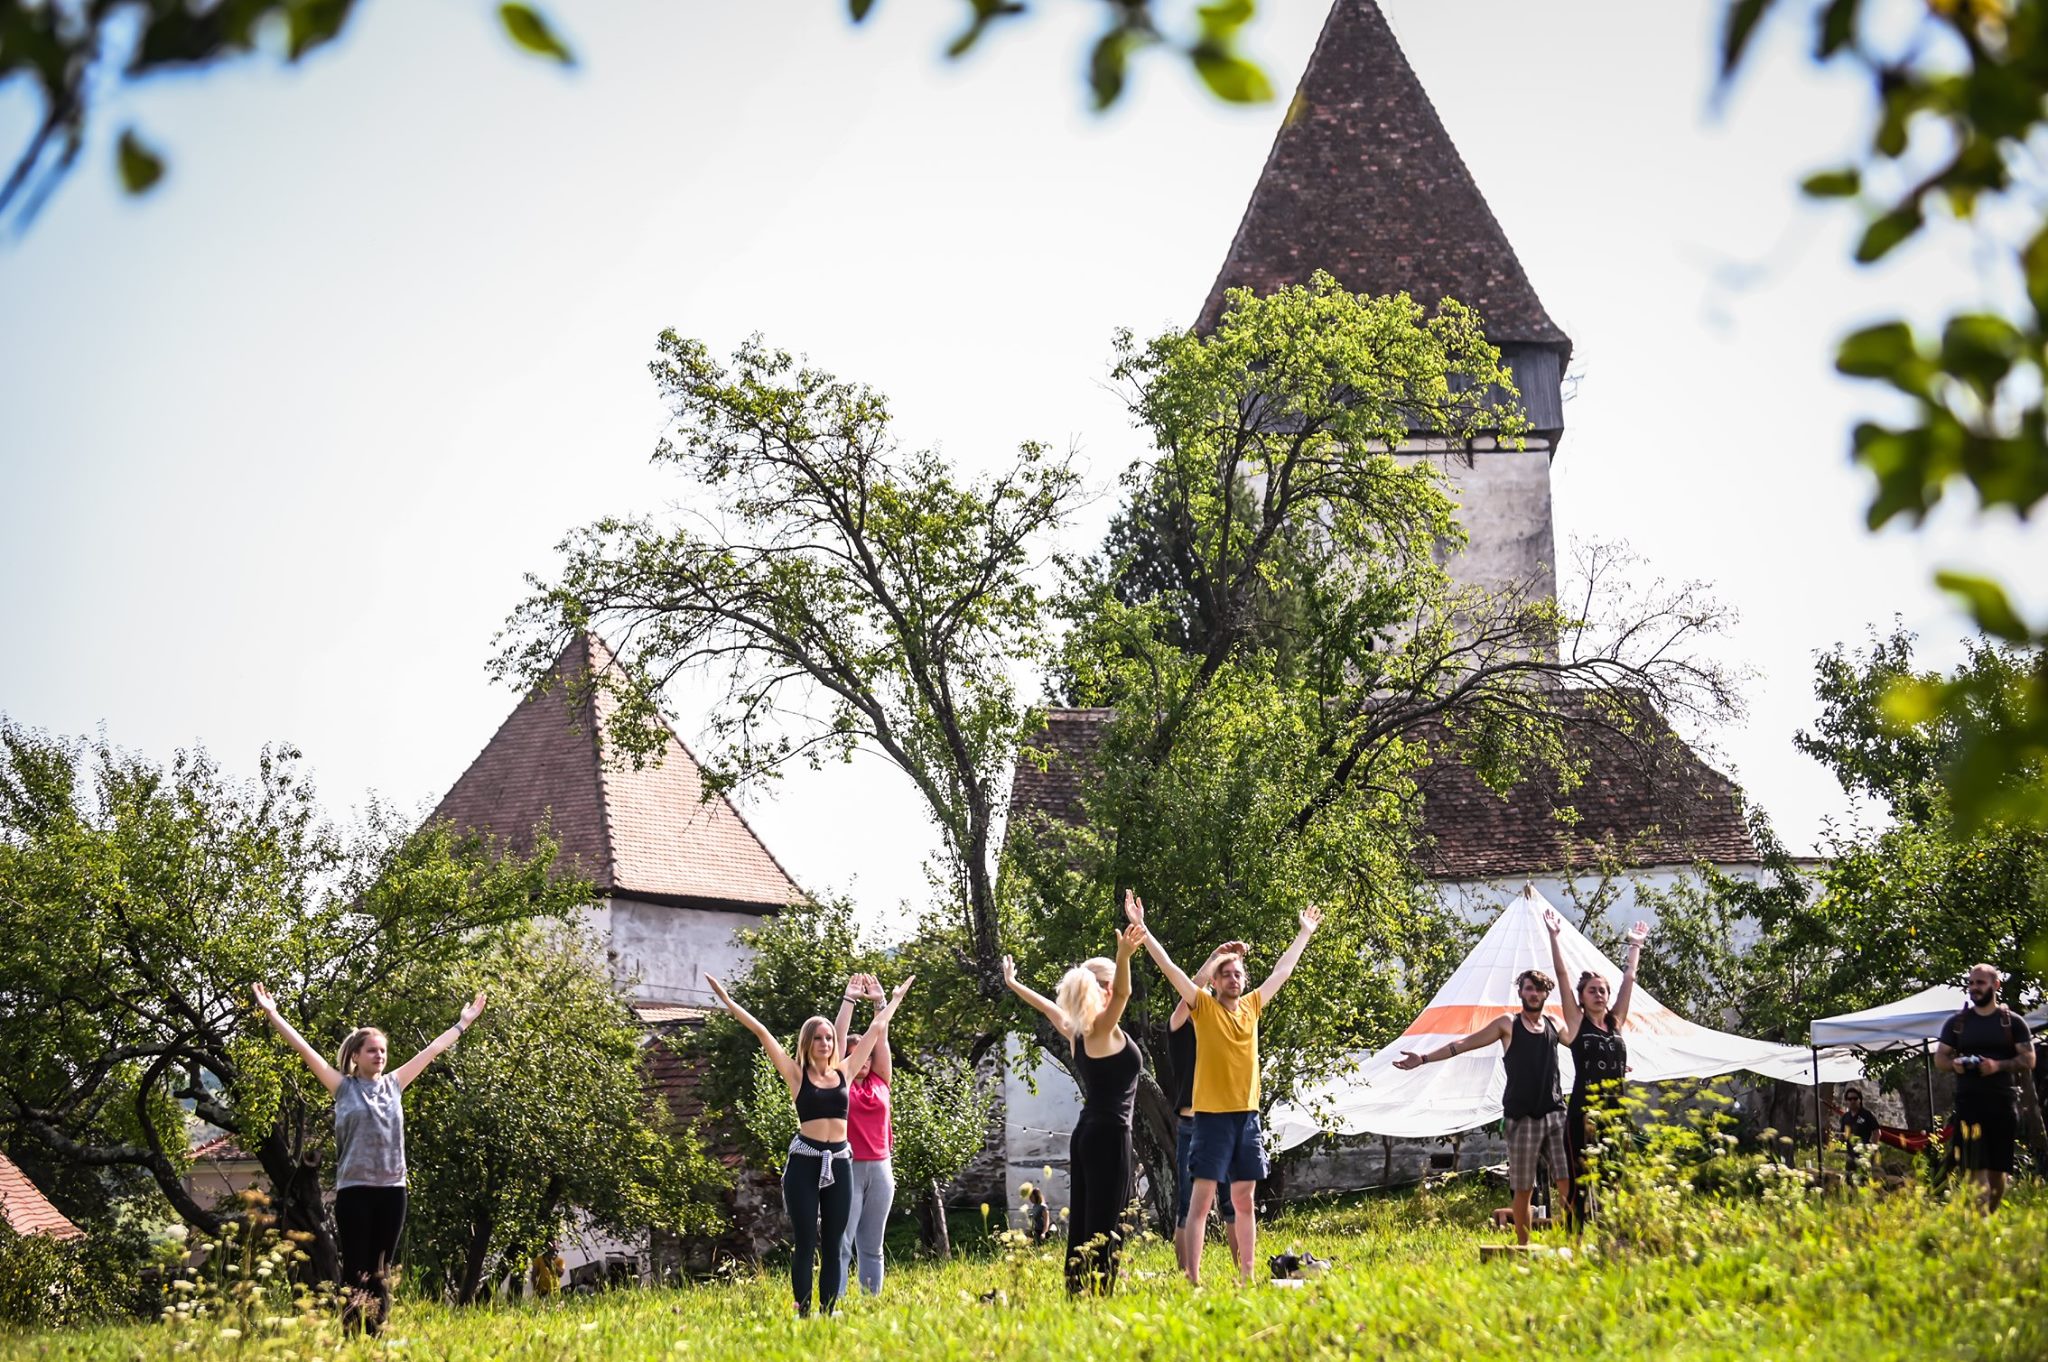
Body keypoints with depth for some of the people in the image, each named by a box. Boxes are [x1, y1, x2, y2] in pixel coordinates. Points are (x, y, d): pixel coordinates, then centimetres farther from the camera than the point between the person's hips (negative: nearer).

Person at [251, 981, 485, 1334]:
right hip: (354, 1189, -4)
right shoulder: (344, 1087, 2)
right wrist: (272, 1015, -9)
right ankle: (350, 1336, -1)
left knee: (380, 1272, 7)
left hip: (392, 1188, 4)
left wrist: (464, 1022, 25)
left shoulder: (394, 1085, 12)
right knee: (355, 1271, -3)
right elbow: (305, 1050, -3)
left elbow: (432, 1050, 19)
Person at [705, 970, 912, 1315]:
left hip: (839, 1162, 4)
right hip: (804, 1162, -4)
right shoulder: (797, 1076, 2)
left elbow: (877, 1030, 20)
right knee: (806, 1242, -5)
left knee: (833, 1244, 3)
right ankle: (803, 1312, -4)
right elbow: (761, 1032, -2)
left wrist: (894, 1001, 27)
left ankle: (829, 1311, 5)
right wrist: (728, 1001, -4)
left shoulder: (844, 1073, 10)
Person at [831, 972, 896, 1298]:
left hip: (880, 1169, 4)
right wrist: (849, 999, 0)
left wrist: (880, 1003, 6)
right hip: (848, 1168, -4)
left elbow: (881, 1038, 10)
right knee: (841, 1245, -8)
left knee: (872, 1247, 8)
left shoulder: (879, 1082, 11)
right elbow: (838, 1037, -2)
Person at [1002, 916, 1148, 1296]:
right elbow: (1123, 994, -30)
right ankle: (1099, 1294, -16)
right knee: (1105, 1226, -11)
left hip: (1086, 1135, 9)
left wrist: (1014, 984, 47)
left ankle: (1077, 1293, 8)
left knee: (1081, 1224, 8)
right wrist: (1124, 957, -48)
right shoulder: (1103, 1028, -10)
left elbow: (1048, 1006, 29)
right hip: (1110, 1135, -9)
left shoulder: (1075, 1031, 11)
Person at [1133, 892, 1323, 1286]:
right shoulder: (1203, 1006, -2)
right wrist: (1141, 928, -16)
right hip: (1212, 1116, -5)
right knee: (1202, 1199, -6)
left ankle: (1247, 1277, 14)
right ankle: (1193, 1278, -8)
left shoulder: (1251, 1005, 11)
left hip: (1247, 1116, 5)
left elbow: (1282, 969, 24)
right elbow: (1168, 967, -10)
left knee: (1244, 1201, 9)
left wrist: (1305, 933, 32)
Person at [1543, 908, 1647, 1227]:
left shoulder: (1615, 1022, 13)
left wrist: (1636, 946, 22)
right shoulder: (1577, 1023, 1)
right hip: (1584, 1111, -5)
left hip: (1616, 1111, 5)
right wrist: (1555, 936, -4)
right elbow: (1562, 975, -2)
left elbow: (1629, 978, 19)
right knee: (1580, 1179, -5)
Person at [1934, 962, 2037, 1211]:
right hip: (1969, 1100, 0)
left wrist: (1998, 1065, -17)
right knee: (1976, 1167, -10)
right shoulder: (1957, 1022, 10)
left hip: (2002, 1101, 0)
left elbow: (2028, 1059, 0)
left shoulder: (2013, 1022, 6)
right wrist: (1954, 1064, -13)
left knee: (1998, 1168, 5)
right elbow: (1939, 1058, 11)